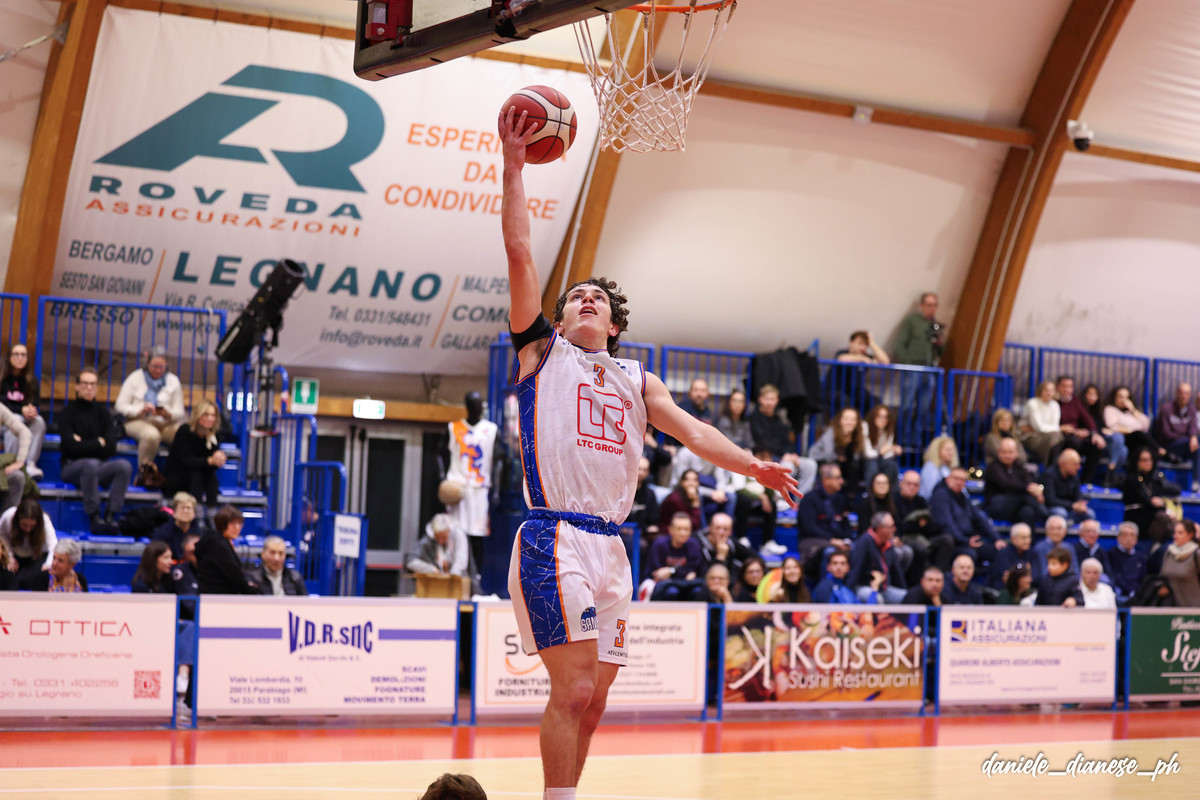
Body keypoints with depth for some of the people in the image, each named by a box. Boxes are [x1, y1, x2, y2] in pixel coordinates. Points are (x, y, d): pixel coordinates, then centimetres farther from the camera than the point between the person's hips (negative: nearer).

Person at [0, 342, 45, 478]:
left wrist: (30, 410, -17)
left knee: (39, 421, -30)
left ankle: (31, 464, -39)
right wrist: (21, 410, -19)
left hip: (24, 417, 4)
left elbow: (34, 403, 9)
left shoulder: (32, 380, 12)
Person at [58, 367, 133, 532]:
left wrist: (84, 444, -5)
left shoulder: (102, 412, 13)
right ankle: (94, 517, -36)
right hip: (73, 467, -4)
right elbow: (71, 447, -12)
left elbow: (111, 448, 3)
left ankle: (111, 516, -32)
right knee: (91, 464, -38)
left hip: (100, 466, 4)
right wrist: (98, 443, -4)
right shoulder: (67, 412, 2)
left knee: (124, 466, -27)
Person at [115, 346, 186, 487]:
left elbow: (179, 412, 8)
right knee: (151, 434, -40)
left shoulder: (173, 381, 13)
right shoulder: (136, 378, 7)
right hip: (138, 422, -3)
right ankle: (144, 471, -22)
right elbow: (120, 406, 2)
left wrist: (167, 413, -16)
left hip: (166, 424, 3)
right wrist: (140, 410, -16)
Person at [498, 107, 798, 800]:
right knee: (574, 687, -15)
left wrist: (753, 465, -6)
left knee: (593, 696, 8)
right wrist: (514, 166, -1)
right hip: (555, 537, -6)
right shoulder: (543, 351, 9)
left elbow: (690, 429, 10)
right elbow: (520, 253, 2)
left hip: (611, 546, 6)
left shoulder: (636, 379, 23)